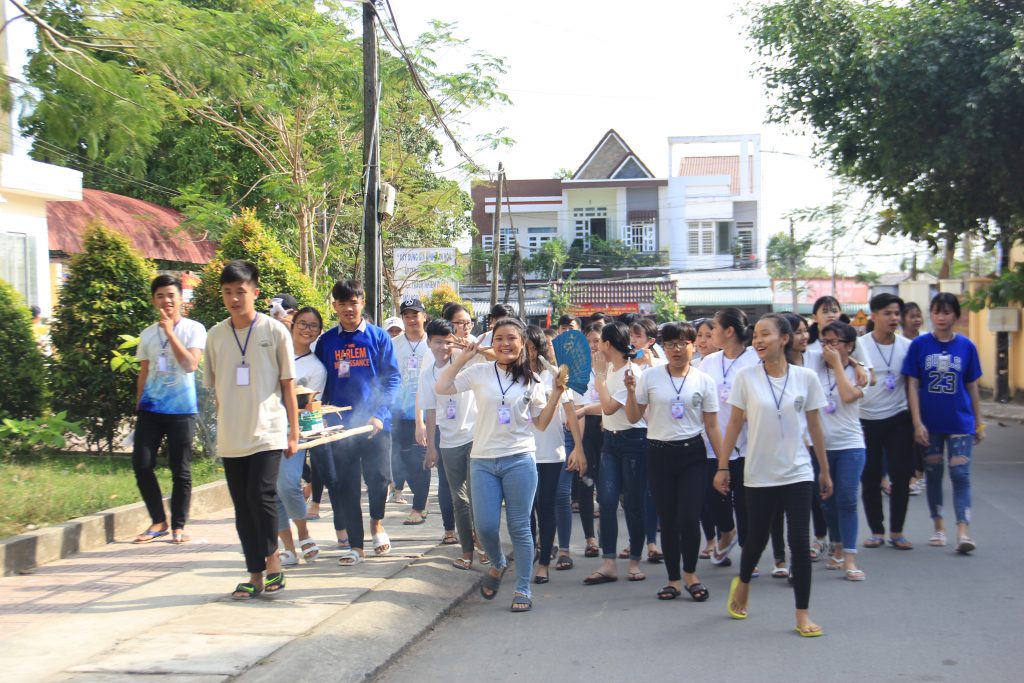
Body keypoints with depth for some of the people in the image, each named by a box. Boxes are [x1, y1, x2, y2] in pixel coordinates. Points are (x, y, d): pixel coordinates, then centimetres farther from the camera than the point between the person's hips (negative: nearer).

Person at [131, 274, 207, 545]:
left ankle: (178, 526, 12)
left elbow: (191, 364, -16)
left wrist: (170, 331, -16)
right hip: (150, 409, 3)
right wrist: (138, 408, 14)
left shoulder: (194, 329, -1)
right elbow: (143, 374, 16)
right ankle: (158, 521, 11)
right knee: (141, 465, -3)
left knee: (180, 470, 1)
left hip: (182, 409, -3)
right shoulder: (147, 335, 10)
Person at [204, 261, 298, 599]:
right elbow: (214, 386, 12)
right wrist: (223, 427, 10)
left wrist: (294, 432, 0)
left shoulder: (275, 332, -3)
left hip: (267, 432, -4)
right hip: (231, 437, 4)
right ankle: (256, 574, 14)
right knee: (242, 507, 6)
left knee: (261, 495, -16)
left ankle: (271, 559, 4)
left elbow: (288, 384, 1)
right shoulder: (215, 335, 6)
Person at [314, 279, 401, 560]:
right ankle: (355, 544, 15)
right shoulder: (326, 341, 6)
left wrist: (379, 414, -12)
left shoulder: (378, 337, 0)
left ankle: (377, 521, 23)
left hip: (374, 423, -2)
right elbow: (321, 384, 10)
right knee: (345, 486, 4)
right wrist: (322, 417, -3)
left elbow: (392, 378, -2)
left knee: (378, 477, -7)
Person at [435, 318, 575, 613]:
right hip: (483, 460, 1)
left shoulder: (531, 380, 6)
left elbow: (541, 423, 8)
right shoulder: (480, 372, 3)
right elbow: (441, 388, -2)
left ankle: (522, 589, 11)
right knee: (485, 526, -1)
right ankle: (498, 565, 31)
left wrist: (557, 393, -3)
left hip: (519, 460, 0)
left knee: (519, 527, 2)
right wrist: (462, 358, -6)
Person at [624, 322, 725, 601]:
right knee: (668, 520, 5)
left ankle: (690, 574, 16)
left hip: (692, 454, 0)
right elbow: (634, 417, 5)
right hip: (659, 453, 1)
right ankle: (674, 579, 19)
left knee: (689, 519, -8)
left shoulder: (704, 381, 3)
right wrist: (631, 390, -12)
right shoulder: (649, 376, 1)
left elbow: (712, 426, 4)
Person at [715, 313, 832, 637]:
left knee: (800, 542, -4)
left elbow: (815, 425, 5)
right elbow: (735, 423, 1)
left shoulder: (805, 377, -3)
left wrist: (825, 470, 9)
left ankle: (802, 615, 6)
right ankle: (742, 584, 43)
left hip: (798, 473, 0)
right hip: (759, 474, 0)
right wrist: (723, 467, 0)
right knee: (757, 537, 13)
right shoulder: (746, 377, -5)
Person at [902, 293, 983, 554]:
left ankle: (963, 532, -12)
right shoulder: (919, 345, -2)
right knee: (933, 474, 10)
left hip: (960, 422, 0)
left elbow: (972, 387, 7)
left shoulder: (966, 346, 1)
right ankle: (939, 527, 24)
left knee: (960, 474, -7)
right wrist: (917, 422, -8)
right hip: (930, 422, 1)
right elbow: (912, 385, -2)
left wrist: (979, 422, 8)